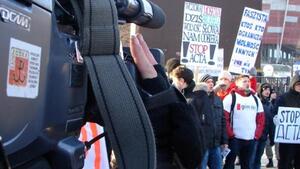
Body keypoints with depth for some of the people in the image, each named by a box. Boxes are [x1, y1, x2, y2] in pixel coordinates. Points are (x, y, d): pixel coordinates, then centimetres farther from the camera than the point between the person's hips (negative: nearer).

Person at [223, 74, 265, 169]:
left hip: (251, 139, 5)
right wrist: (230, 134, -13)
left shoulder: (255, 99, 12)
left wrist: (257, 134, 5)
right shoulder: (230, 98, -6)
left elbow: (261, 119, 14)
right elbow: (224, 118, -11)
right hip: (234, 139, -5)